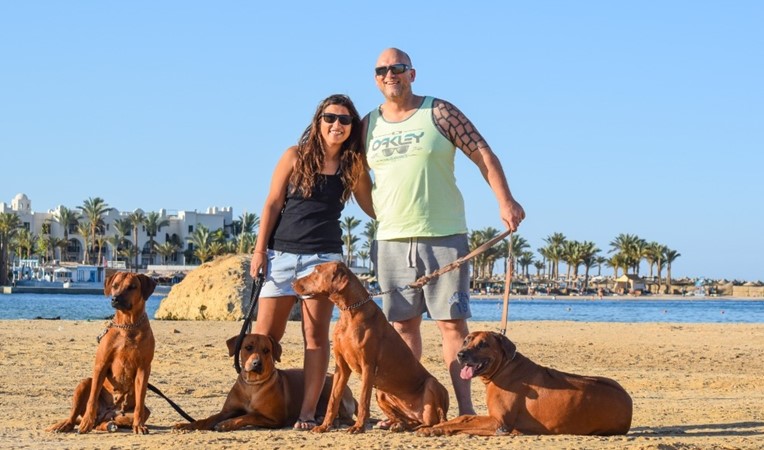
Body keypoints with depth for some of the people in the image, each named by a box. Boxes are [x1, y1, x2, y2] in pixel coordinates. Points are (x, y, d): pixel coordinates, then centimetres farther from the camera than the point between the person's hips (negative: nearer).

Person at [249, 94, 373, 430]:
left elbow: (375, 207, 11)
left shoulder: (353, 167, 6)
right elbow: (272, 204, 2)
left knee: (316, 335, -2)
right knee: (264, 334, 0)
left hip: (324, 257, 0)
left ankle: (307, 412, -1)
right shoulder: (296, 156, 2)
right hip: (281, 254, 0)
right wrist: (259, 250, -2)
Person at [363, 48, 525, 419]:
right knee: (403, 324, 6)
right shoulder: (369, 125, 10)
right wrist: (380, 215, 15)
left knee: (452, 322, -4)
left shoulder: (439, 113, -1)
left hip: (443, 236, -4)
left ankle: (465, 409, -3)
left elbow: (483, 154, -3)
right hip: (392, 239, 4)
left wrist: (505, 201, -13)